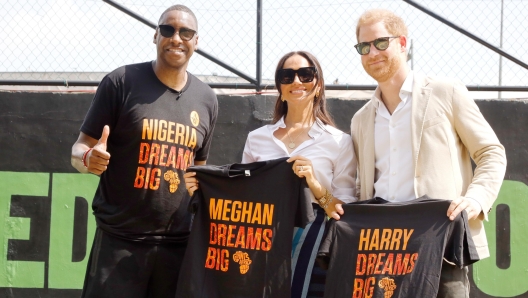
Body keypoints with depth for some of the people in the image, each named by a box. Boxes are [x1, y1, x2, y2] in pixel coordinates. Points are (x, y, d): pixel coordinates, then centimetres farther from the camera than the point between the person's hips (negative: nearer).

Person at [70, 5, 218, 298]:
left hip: (178, 242, 4)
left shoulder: (206, 100, 10)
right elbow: (80, 149, -1)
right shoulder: (121, 82, -3)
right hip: (119, 240, -4)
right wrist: (89, 159, -24)